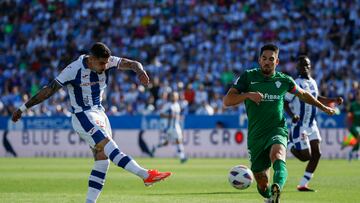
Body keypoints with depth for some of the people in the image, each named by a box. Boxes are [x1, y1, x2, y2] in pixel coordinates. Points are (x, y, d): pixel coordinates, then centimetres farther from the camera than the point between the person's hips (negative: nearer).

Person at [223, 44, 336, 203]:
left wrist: (323, 107, 31)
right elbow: (227, 101, -6)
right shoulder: (248, 77, 1)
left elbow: (303, 94, 26)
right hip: (256, 135, 1)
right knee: (262, 183, 2)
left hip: (277, 130, -1)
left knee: (277, 155, -37)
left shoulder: (283, 80, 6)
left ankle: (277, 190, -63)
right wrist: (247, 95, -21)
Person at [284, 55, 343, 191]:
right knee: (305, 157, -9)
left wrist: (333, 100, 15)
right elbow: (284, 103, -15)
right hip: (299, 126, -8)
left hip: (312, 125, 8)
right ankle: (290, 145, 22)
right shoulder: (296, 84, -15)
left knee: (316, 154, 2)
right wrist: (292, 115, -32)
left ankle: (303, 184, 10)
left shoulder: (313, 82, 9)